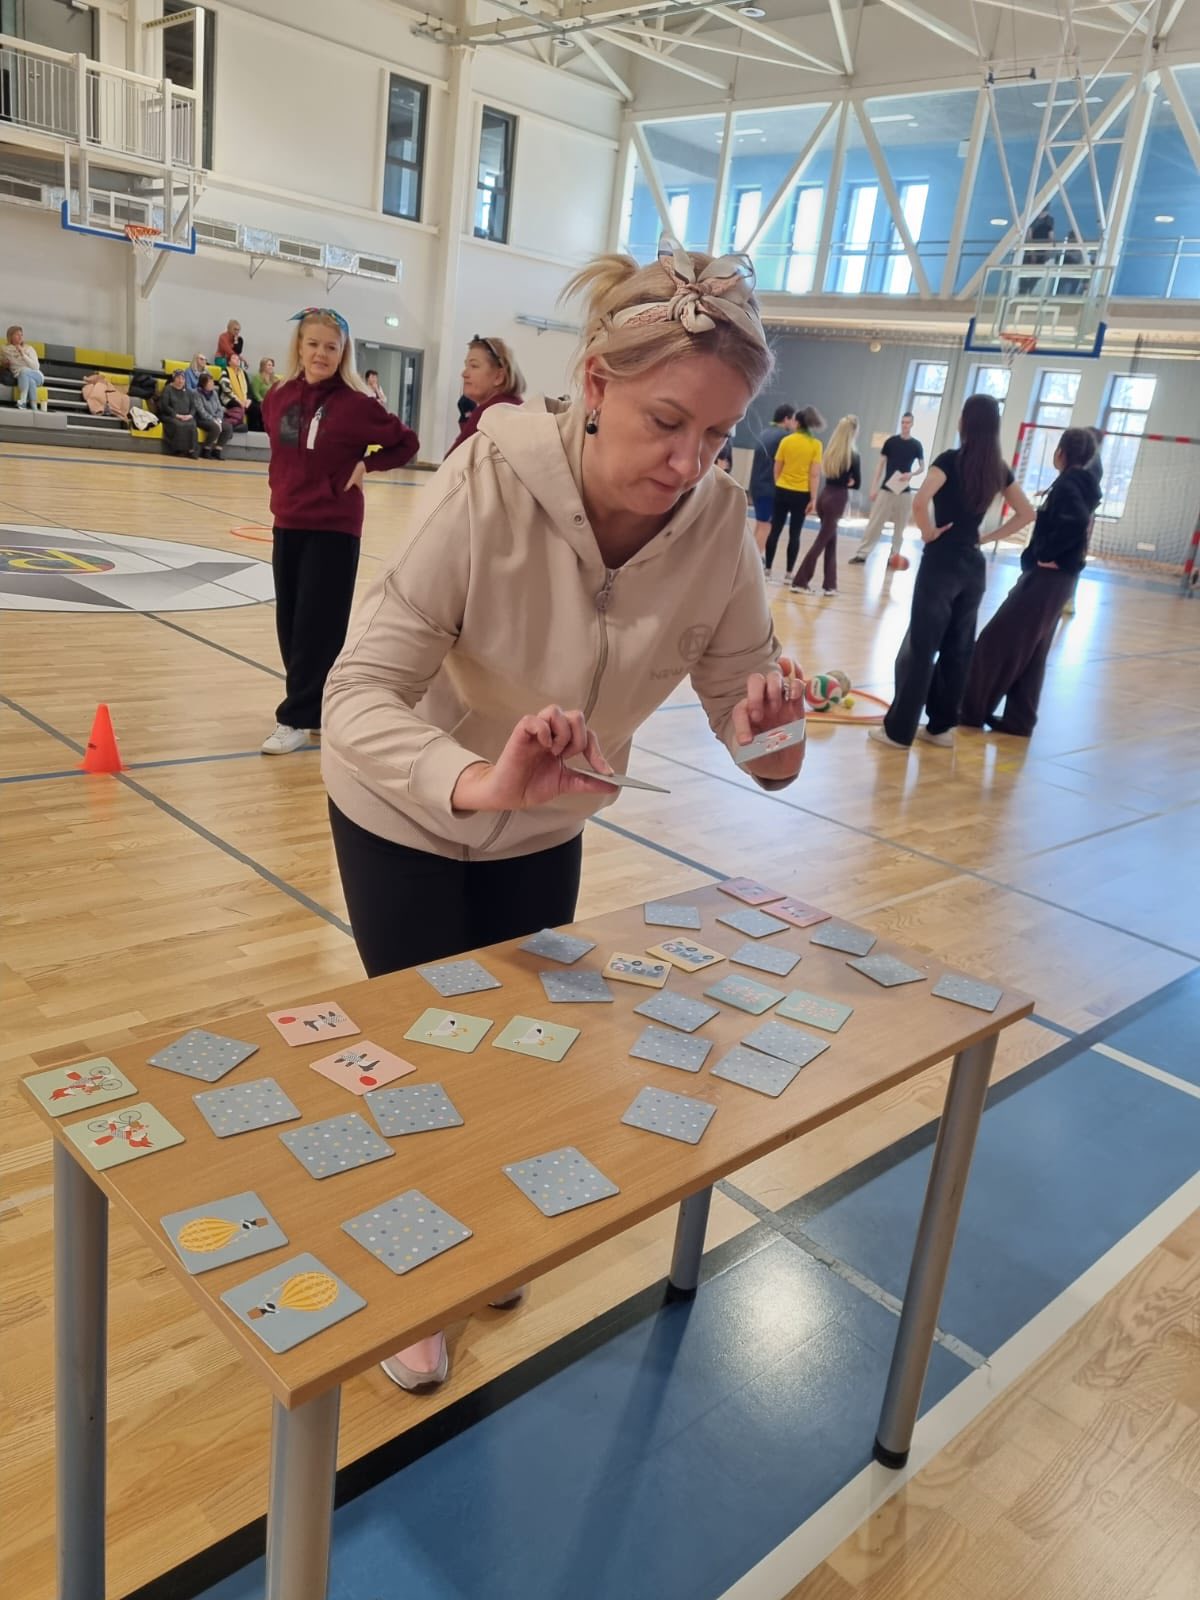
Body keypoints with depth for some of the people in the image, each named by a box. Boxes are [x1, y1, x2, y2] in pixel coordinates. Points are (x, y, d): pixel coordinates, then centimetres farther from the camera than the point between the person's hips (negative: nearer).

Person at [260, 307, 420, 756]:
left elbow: (406, 443, -2)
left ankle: (297, 719, 5)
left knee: (318, 625, -3)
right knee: (289, 623, 10)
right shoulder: (278, 397, 4)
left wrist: (365, 466, -9)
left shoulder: (355, 403, -11)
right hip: (288, 523, 6)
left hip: (334, 528, -6)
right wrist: (283, 484, 9)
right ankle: (314, 707, 25)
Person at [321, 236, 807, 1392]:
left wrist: (768, 736, -40)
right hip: (410, 819, -3)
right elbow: (360, 692, -36)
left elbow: (740, 690, -16)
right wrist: (476, 783, -54)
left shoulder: (717, 525, -22)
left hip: (543, 831, 4)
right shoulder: (490, 484, -33)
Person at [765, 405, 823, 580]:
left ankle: (767, 568, 12)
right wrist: (813, 498, -7)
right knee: (795, 533, 6)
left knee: (775, 530, 9)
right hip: (802, 493, -1)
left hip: (782, 490, 1)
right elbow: (815, 474, -9)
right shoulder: (816, 445, -5)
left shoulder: (786, 440, -2)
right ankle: (788, 572, 6)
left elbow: (777, 469, 1)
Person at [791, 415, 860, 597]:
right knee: (821, 541, -2)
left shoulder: (831, 451, 6)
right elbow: (856, 483, -4)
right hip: (837, 499, -7)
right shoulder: (852, 455, -11)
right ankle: (800, 582, -2)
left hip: (824, 496, 7)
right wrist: (847, 482, 9)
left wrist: (842, 482, 4)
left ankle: (830, 585, 13)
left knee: (831, 541, 13)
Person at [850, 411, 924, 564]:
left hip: (904, 491, 1)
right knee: (874, 523, -4)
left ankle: (894, 555, 16)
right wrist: (874, 487, -3)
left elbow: (922, 467, 10)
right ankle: (862, 553, -2)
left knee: (900, 526, 7)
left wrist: (911, 474, -12)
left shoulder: (916, 445, 2)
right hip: (886, 489, -1)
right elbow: (880, 464, 2)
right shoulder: (891, 441, 0)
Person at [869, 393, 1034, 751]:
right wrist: (990, 536, 9)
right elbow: (1026, 514, 14)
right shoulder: (998, 469, 6)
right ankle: (942, 726, 19)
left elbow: (920, 502, -26)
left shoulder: (951, 459, -11)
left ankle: (899, 730, 2)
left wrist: (928, 532, -10)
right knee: (958, 649, 12)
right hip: (973, 567, 6)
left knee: (920, 647, -2)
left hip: (941, 562, -6)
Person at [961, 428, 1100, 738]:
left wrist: (1045, 554, -20)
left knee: (998, 642, -3)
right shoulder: (1081, 485, 15)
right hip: (1057, 579, 9)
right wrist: (1046, 554, 4)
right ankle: (1018, 719, 16)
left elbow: (1075, 521, -30)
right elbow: (1076, 523, 14)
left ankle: (973, 709, 3)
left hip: (1046, 577, -9)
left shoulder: (1067, 483, -13)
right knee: (1028, 652, 13)